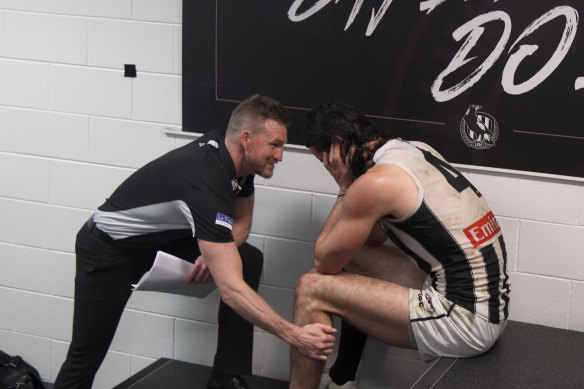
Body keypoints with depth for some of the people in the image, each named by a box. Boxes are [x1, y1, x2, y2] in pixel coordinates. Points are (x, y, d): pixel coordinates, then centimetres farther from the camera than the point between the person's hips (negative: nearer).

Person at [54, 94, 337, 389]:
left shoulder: (235, 154, -12)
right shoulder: (207, 182, -38)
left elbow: (241, 221, 6)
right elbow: (230, 288, -43)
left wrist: (215, 253, -16)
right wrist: (295, 335, -44)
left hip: (165, 233, 8)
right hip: (108, 246, -8)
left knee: (249, 260, -9)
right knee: (86, 355, -7)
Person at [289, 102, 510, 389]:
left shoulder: (375, 182, -17)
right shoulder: (417, 150, 11)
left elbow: (324, 262, -3)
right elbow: (374, 235, 24)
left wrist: (345, 189, 0)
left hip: (466, 321, -10)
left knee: (312, 289, -5)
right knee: (354, 258, 25)